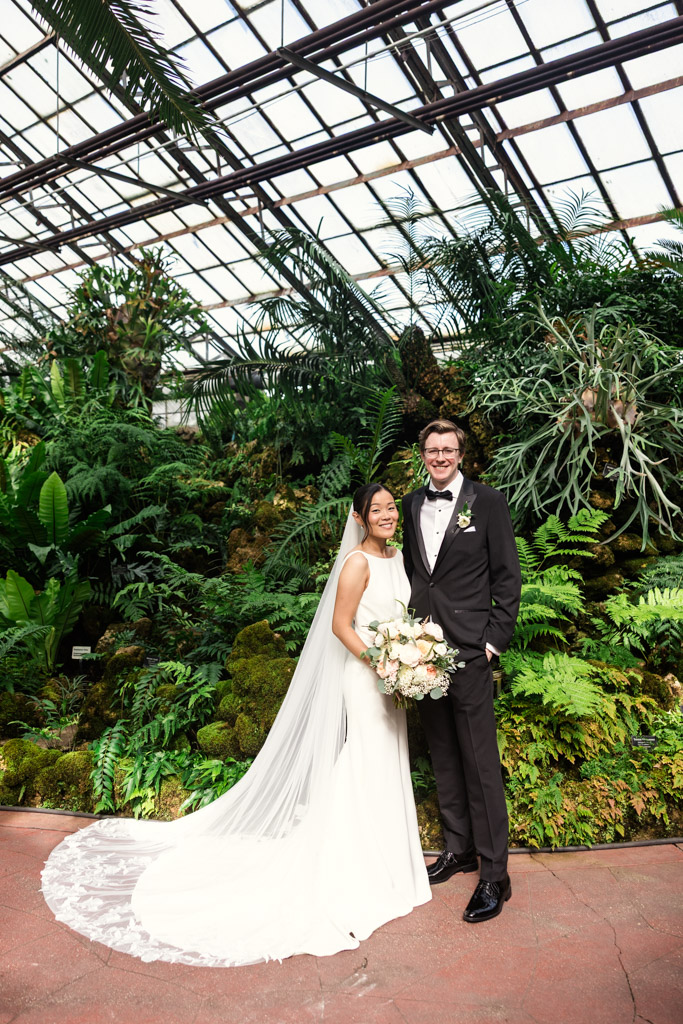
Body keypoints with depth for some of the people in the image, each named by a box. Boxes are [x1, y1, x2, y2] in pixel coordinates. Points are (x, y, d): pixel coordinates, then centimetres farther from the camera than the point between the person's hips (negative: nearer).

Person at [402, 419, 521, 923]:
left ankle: (494, 875, 14)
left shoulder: (487, 501, -3)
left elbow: (508, 575, -3)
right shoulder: (412, 504, 10)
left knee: (481, 763, 0)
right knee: (443, 756, 16)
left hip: (469, 650, -5)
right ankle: (459, 847, 33)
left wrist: (496, 637, -9)